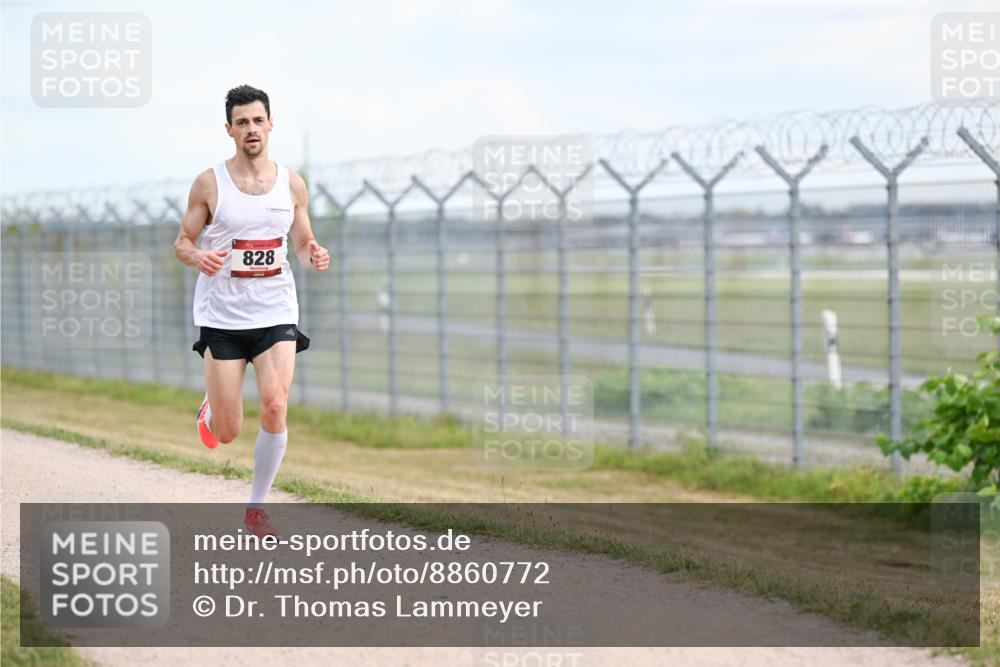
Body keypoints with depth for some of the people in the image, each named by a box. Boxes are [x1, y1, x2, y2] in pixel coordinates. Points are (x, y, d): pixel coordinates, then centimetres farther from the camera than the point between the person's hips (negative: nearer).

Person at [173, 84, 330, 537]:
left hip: (276, 314, 2)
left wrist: (314, 256, -10)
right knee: (228, 433, -1)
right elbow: (181, 243, 2)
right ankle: (210, 410, 39)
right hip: (222, 316, -2)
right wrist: (199, 257, -20)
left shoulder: (292, 185, 4)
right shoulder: (209, 183, -3)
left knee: (275, 409, -15)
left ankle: (257, 507, 3)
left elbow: (303, 244, 14)